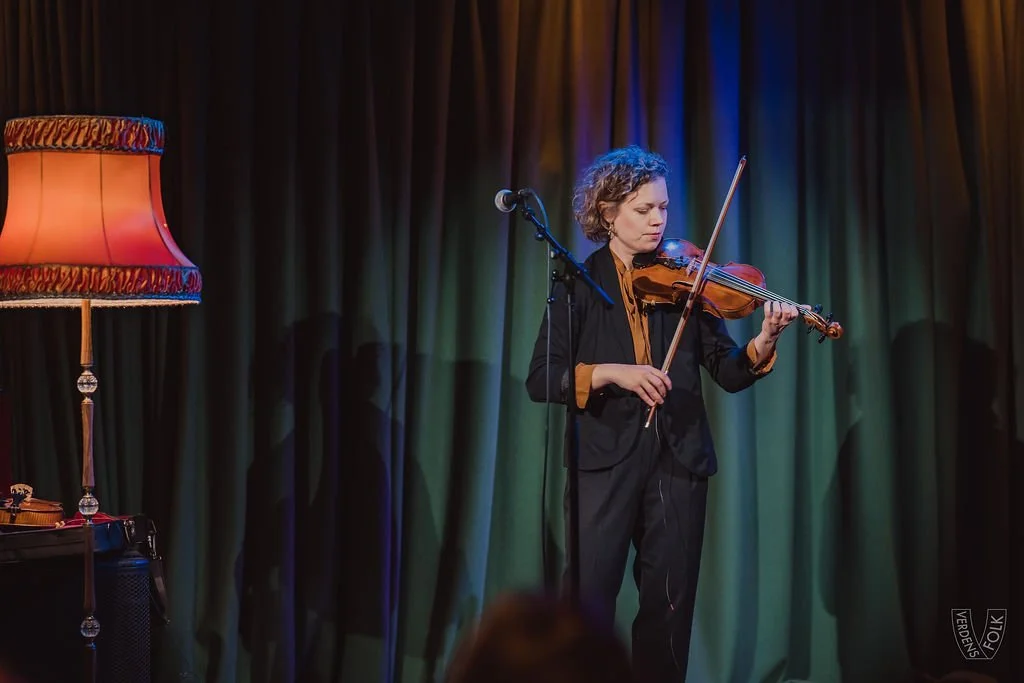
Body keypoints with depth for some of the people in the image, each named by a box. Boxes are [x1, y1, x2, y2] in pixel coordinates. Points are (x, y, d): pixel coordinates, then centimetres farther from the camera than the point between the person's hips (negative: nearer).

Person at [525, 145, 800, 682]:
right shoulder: (580, 283, 3)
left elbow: (729, 374, 3)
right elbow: (540, 380, -6)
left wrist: (764, 342, -17)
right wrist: (611, 372, -20)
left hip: (678, 460, 2)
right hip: (605, 460, -2)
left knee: (669, 608, 5)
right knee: (587, 603, -8)